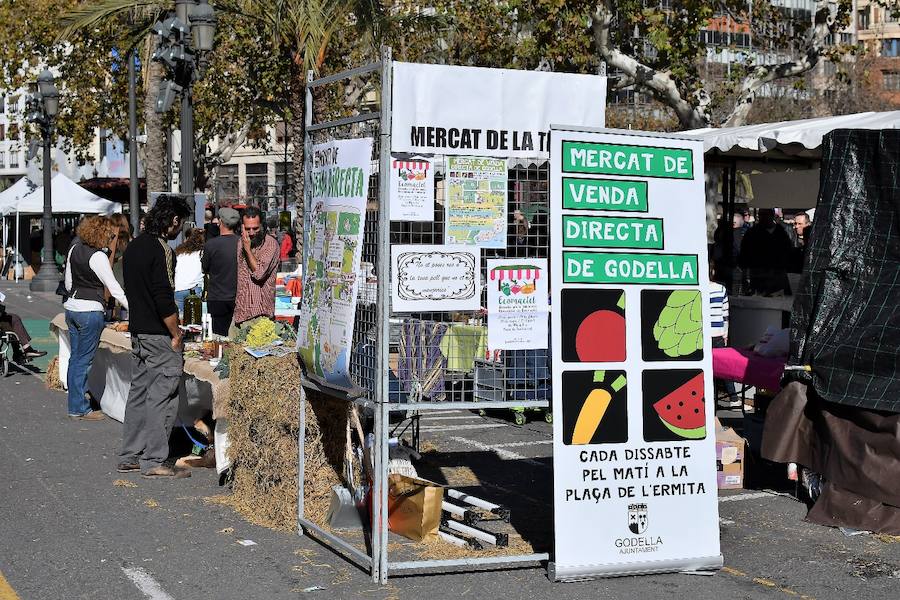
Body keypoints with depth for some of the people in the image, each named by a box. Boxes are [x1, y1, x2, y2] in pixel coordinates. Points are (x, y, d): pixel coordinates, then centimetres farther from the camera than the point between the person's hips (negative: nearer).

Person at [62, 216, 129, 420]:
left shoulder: (75, 249, 7)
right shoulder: (98, 257, -17)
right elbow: (114, 289, -16)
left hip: (71, 308, 8)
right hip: (90, 311, -8)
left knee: (75, 357, 12)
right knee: (84, 360, -1)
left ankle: (74, 405, 18)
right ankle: (80, 409, 4)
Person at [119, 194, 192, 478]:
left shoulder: (134, 246, 13)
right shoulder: (161, 250, -16)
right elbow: (164, 299, -21)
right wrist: (176, 335, -12)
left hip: (137, 332, 9)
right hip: (159, 335, -9)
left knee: (139, 391, 14)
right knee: (162, 396, -5)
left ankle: (130, 457, 19)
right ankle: (154, 461, -3)